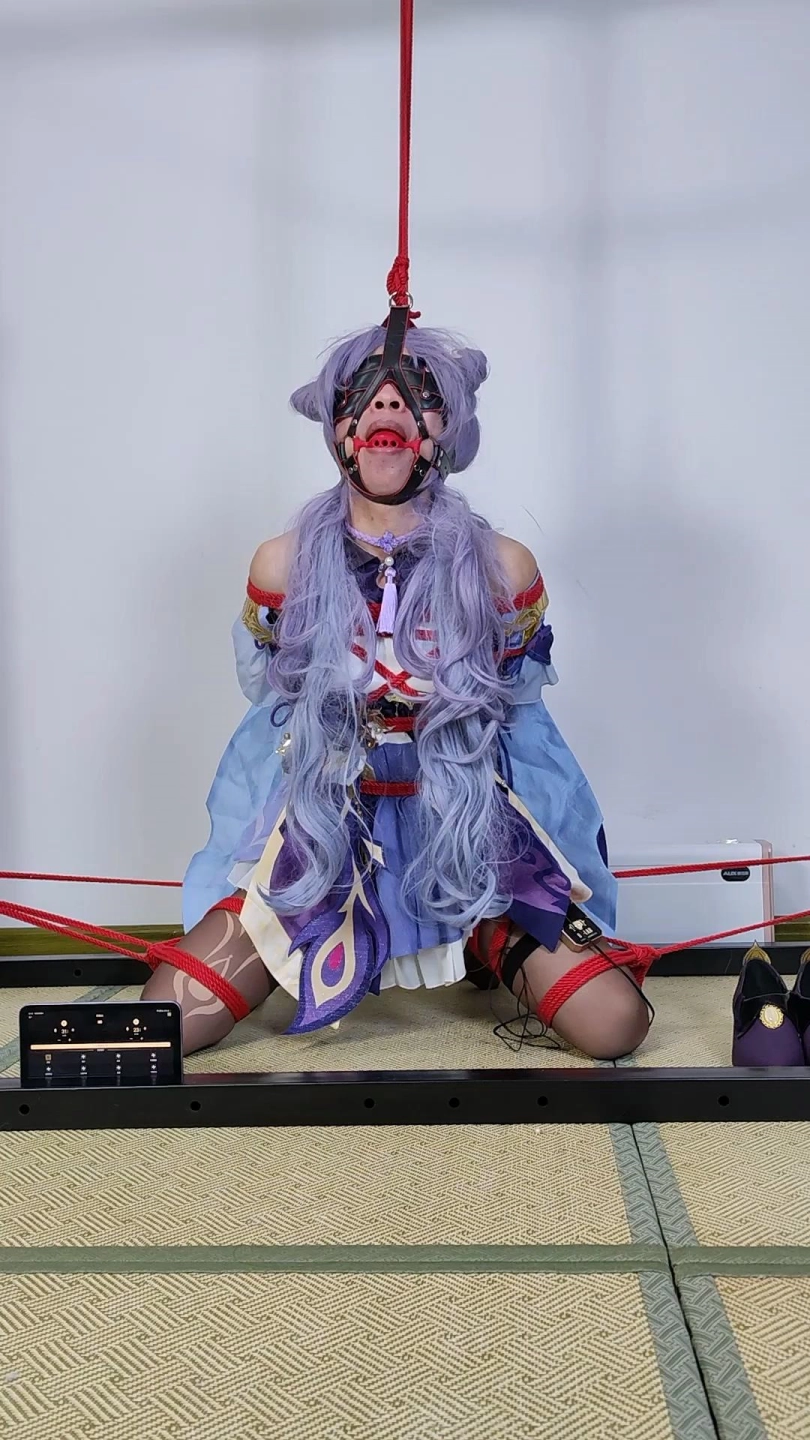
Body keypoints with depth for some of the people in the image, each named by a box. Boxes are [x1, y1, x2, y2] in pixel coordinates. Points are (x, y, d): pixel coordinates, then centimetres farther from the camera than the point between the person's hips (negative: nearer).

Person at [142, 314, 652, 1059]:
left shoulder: (503, 568, -9)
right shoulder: (283, 566, -7)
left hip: (476, 839, 0)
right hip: (319, 836, 1)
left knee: (615, 1023, -17)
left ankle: (490, 945, 15)